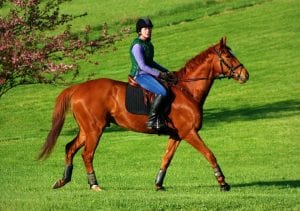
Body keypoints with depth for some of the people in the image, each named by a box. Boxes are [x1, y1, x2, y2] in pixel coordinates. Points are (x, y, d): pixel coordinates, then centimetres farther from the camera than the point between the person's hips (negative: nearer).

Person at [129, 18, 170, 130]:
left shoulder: (148, 43, 13)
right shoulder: (137, 45, -16)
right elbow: (142, 66, -20)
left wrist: (165, 71, 16)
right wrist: (158, 74, -17)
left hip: (148, 74, 10)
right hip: (140, 75, -10)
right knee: (162, 92, -26)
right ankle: (152, 120, -20)